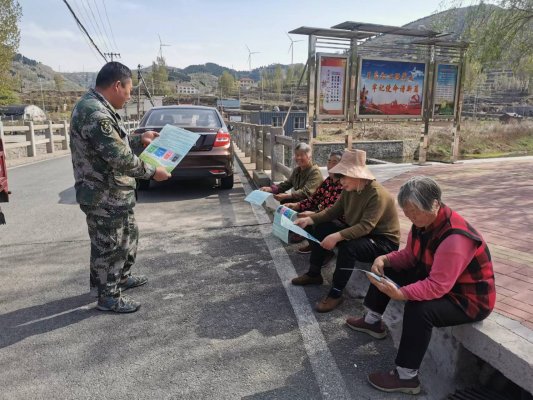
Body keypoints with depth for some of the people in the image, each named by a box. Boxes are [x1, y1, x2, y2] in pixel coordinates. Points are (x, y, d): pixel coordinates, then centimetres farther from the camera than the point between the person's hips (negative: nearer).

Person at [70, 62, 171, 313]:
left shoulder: (96, 107, 10)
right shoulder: (94, 113, -25)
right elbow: (120, 158, -28)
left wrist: (139, 139, 22)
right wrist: (152, 172, -18)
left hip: (114, 193, 11)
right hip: (103, 196, -11)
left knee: (128, 236, 24)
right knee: (108, 246, 5)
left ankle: (121, 277, 42)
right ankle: (108, 297, 21)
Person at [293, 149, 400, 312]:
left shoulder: (377, 195, -27)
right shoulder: (349, 190, -3)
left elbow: (365, 227, -35)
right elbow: (333, 211, 1)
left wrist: (337, 236, -44)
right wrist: (308, 220, -11)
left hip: (383, 242, -8)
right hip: (357, 233, 8)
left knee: (348, 247, -35)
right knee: (321, 228, 1)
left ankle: (336, 294, -18)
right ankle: (313, 274, 15)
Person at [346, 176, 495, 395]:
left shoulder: (455, 238, -34)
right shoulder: (424, 221, -8)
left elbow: (437, 286, -37)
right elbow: (409, 256, 4)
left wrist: (402, 294, -47)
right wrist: (385, 259, -14)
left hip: (468, 298, -9)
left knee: (419, 309, -35)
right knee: (386, 270, 8)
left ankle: (406, 377, -18)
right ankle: (372, 321, 23)